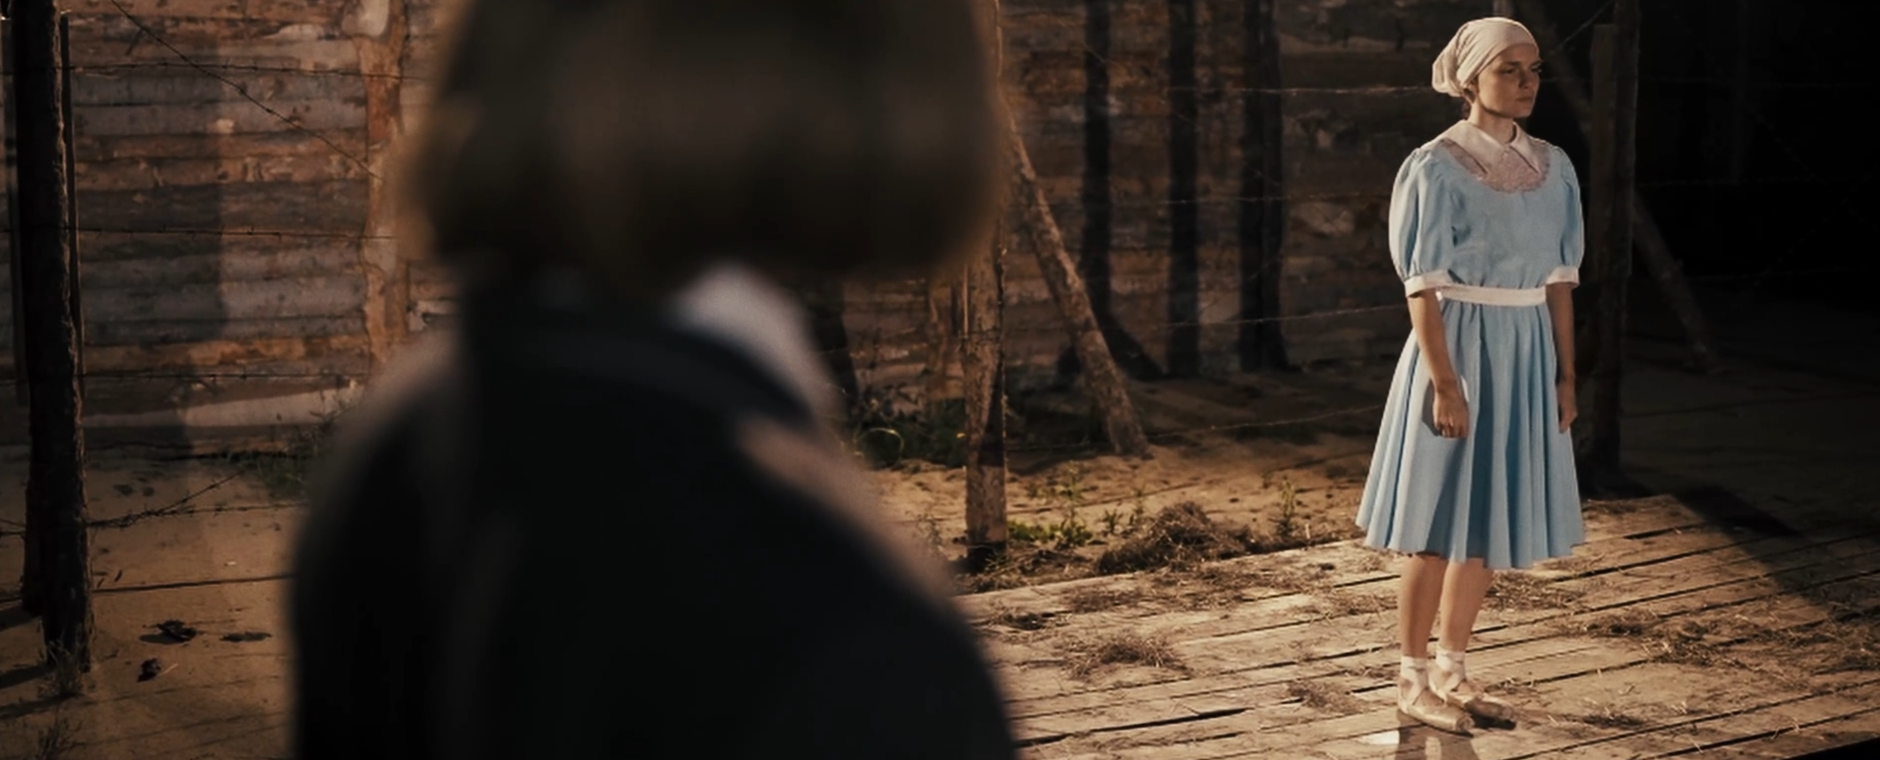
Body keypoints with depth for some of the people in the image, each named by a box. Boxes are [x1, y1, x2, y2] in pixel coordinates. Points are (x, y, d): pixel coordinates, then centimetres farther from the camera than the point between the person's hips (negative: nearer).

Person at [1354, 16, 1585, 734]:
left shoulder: (1552, 168, 6)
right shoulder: (1436, 168, -12)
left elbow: (1559, 279, 10)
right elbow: (1424, 287, -14)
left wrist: (1565, 373, 7)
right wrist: (1445, 382, -18)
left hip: (1528, 354, 6)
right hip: (1460, 348, -6)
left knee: (1490, 519, 12)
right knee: (1439, 526, 1)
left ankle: (1452, 669, 25)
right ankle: (1413, 679, 13)